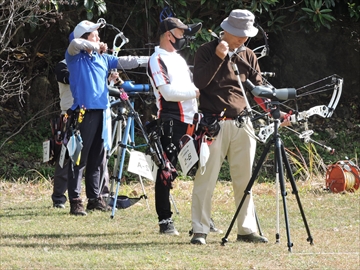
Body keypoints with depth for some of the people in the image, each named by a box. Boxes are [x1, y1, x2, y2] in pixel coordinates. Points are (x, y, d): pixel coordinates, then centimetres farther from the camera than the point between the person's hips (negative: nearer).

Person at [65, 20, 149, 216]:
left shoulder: (103, 58, 16)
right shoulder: (75, 56, -1)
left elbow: (124, 62, 14)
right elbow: (75, 44, -21)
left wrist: (150, 60, 8)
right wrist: (96, 47, -10)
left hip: (101, 111, 6)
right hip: (84, 112, -6)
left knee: (96, 159, 12)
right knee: (79, 159, -6)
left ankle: (94, 199, 19)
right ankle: (75, 201, -6)